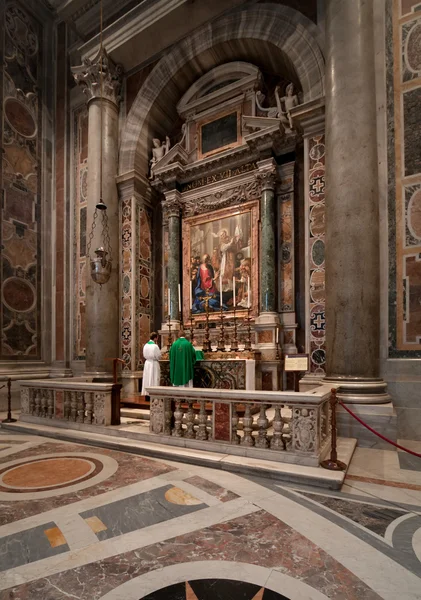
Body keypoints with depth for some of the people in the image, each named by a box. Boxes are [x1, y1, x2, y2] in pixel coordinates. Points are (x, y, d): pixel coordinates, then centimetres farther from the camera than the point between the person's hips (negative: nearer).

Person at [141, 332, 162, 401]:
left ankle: (147, 395, 16)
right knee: (154, 379, 1)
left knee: (147, 379, 11)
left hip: (147, 363, 6)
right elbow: (158, 356, -11)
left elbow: (144, 355, 10)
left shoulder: (145, 345, 2)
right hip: (154, 364, -6)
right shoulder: (155, 346, -17)